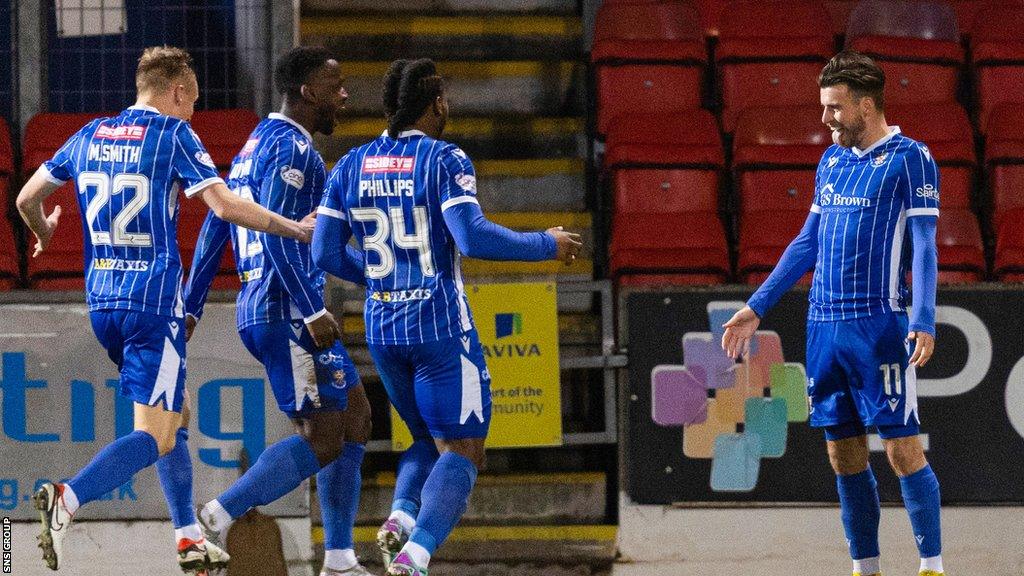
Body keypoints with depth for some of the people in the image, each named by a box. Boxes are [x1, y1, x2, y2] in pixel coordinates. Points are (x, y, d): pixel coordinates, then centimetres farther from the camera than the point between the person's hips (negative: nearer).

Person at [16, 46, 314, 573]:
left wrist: (44, 236, 38)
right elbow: (225, 206, -14)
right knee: (155, 437, -9)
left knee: (177, 412, 22)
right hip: (154, 303, -7)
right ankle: (68, 498, -31)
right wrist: (293, 228, -2)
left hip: (102, 302, 7)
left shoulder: (90, 136, 12)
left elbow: (27, 198, 17)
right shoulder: (173, 135, -5)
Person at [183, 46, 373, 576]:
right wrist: (313, 313, -25)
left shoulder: (257, 145, 18)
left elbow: (214, 230, 20)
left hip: (259, 310, 10)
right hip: (288, 312, -10)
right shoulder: (291, 147, -13)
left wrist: (190, 307, 22)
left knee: (354, 416, 13)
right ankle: (217, 520, -11)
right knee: (323, 440, -8)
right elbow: (276, 237, -23)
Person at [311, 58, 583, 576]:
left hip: (382, 329, 6)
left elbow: (324, 254, 6)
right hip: (440, 325, -6)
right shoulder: (444, 161, -9)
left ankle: (401, 514, -5)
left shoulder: (351, 167, 7)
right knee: (462, 451, -1)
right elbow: (473, 237, -21)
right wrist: (546, 245, -8)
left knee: (428, 438, 23)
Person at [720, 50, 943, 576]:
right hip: (825, 328, 6)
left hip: (880, 324, -6)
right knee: (844, 453, 7)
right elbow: (808, 242, 22)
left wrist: (924, 321, -20)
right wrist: (756, 307, 20)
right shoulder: (833, 161, 15)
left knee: (902, 449, -7)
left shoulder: (909, 159, -3)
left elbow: (924, 246, -9)